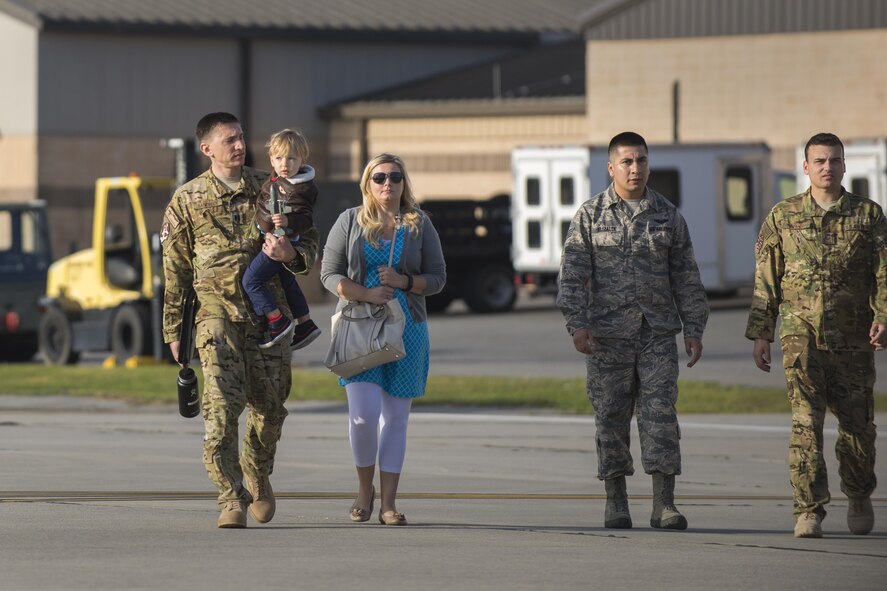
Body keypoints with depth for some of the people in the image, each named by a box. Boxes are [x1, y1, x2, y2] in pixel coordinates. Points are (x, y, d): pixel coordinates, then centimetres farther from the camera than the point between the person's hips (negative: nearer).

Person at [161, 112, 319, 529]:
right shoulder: (187, 201, 4)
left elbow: (310, 242, 14)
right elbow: (174, 271, 8)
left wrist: (290, 253, -11)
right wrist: (173, 331, 6)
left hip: (269, 316, 2)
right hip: (217, 313, -2)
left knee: (269, 409, 6)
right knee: (221, 408, -16)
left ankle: (257, 474, 34)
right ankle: (232, 499, -14)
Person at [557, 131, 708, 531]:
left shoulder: (668, 216, 9)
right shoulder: (590, 216, 4)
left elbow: (686, 277, 11)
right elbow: (573, 273, 0)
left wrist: (693, 329, 6)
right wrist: (576, 324, -11)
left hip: (658, 333, 1)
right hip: (608, 335, -1)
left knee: (660, 414, -7)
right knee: (611, 419, 2)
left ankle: (664, 504, -8)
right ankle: (615, 502, 10)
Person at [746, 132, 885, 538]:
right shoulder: (783, 216, 8)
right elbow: (766, 280, 10)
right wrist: (760, 334, 5)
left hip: (853, 338, 1)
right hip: (802, 333, -1)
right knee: (805, 421, -12)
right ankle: (808, 511, -13)